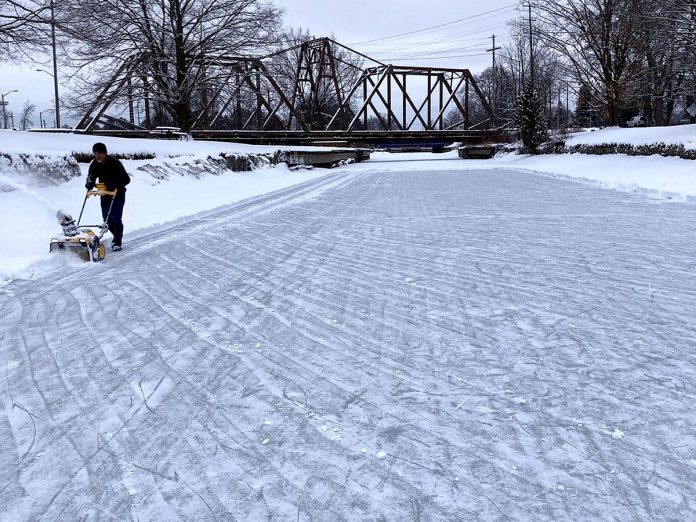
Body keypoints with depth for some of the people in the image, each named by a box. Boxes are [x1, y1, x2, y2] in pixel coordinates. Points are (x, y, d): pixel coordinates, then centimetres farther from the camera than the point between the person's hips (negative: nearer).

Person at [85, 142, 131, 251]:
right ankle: (117, 236, 29)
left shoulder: (115, 163, -19)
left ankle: (118, 242, 0)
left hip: (118, 194, -5)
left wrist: (114, 184, -32)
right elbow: (91, 177, 10)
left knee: (116, 218, -11)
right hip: (105, 194, 5)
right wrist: (90, 184, -14)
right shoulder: (94, 164, -3)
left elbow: (126, 179, -19)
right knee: (107, 219, 6)